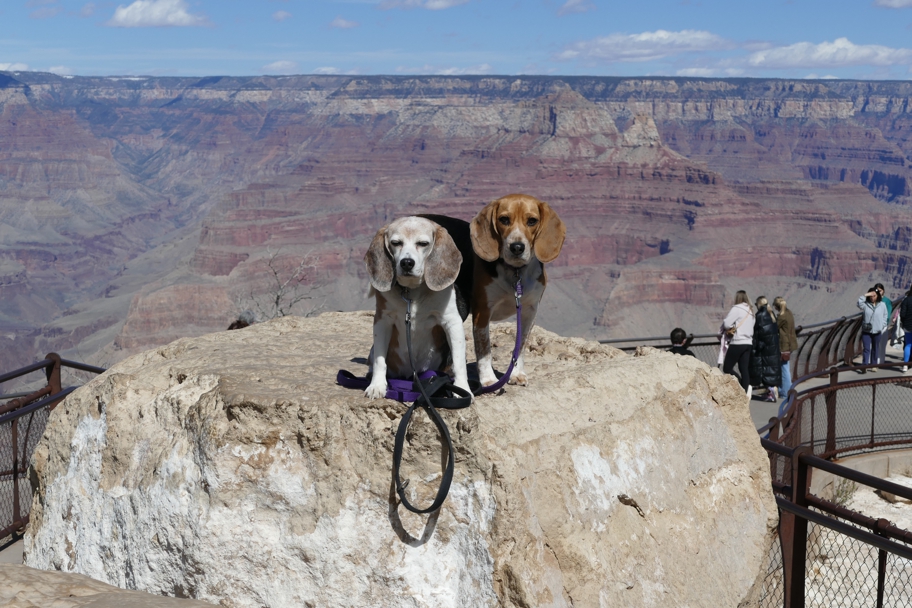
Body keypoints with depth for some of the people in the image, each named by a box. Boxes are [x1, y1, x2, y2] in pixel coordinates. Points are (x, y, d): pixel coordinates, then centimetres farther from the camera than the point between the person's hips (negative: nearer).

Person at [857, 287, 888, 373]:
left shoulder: (882, 305, 0)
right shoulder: (865, 304, -4)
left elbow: (885, 316, 8)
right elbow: (858, 303, -23)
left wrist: (883, 326, 0)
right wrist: (865, 295, -23)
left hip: (877, 331, 1)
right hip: (866, 331, -1)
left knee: (875, 349, 13)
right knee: (866, 349, -5)